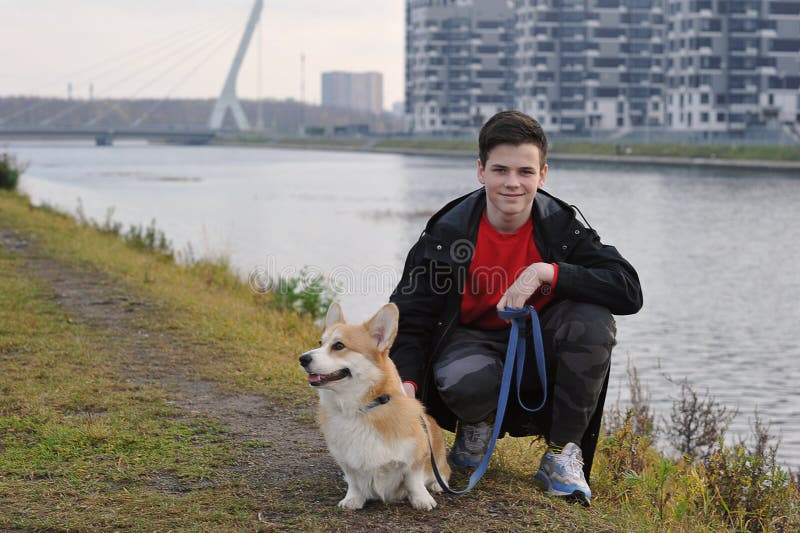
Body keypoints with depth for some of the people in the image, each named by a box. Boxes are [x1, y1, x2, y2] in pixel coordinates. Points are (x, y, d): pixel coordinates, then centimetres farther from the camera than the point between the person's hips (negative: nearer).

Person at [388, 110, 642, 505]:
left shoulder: (561, 226, -12)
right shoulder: (445, 234, -13)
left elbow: (629, 291, -22)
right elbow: (409, 320, -11)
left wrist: (546, 273, -32)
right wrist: (405, 381, -31)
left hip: (537, 348, 2)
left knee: (592, 320, -29)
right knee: (468, 380, -38)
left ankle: (563, 453, -12)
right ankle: (475, 427, 4)